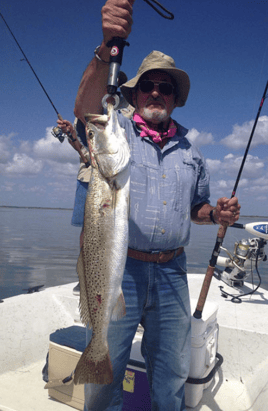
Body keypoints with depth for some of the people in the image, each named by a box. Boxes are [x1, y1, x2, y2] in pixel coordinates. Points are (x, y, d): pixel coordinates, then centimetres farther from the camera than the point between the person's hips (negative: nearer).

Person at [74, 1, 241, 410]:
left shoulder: (190, 152, 13)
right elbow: (86, 108, -21)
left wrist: (217, 213, -2)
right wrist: (107, 48, -36)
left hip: (171, 273, 4)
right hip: (119, 268, -3)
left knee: (172, 374, 18)